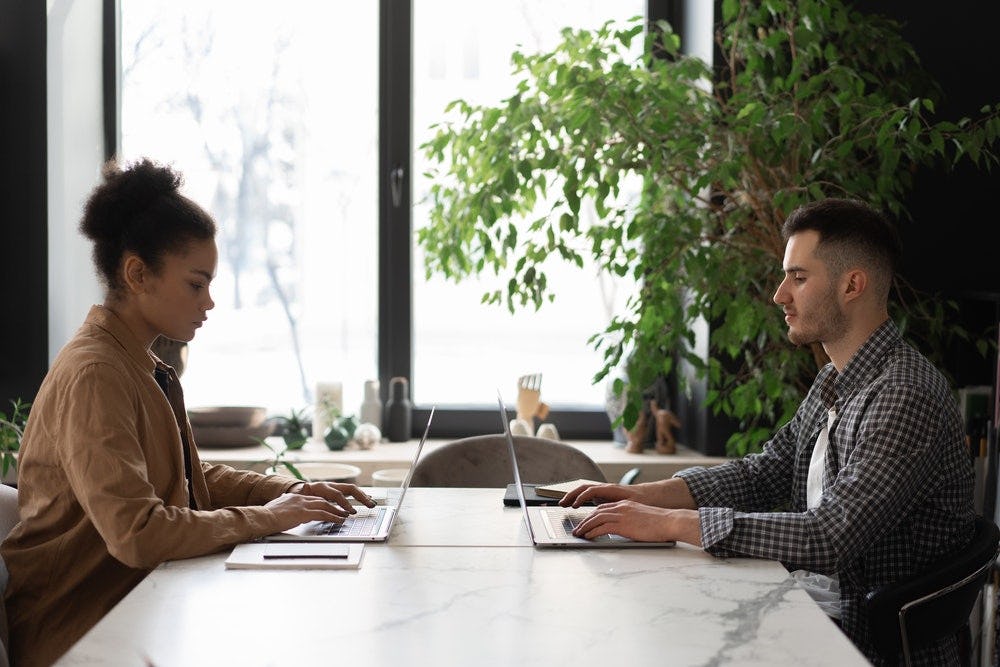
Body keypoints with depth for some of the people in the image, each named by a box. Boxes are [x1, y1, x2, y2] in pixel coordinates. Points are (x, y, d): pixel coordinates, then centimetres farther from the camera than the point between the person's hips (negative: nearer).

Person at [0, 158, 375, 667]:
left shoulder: (142, 366, 11)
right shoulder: (94, 375, -20)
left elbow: (193, 477, 20)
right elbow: (136, 533, -27)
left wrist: (295, 492, 4)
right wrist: (266, 517, -19)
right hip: (76, 626, -9)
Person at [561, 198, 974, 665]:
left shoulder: (905, 398, -22)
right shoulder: (835, 382, 10)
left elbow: (832, 538, -30)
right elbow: (764, 473, 16)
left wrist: (669, 523, -28)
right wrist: (644, 496, 2)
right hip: (815, 608, 8)